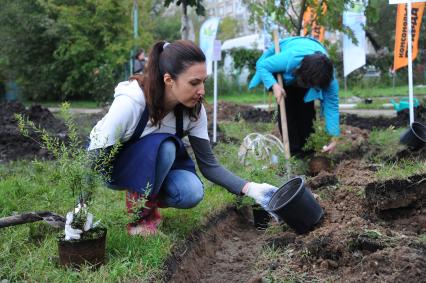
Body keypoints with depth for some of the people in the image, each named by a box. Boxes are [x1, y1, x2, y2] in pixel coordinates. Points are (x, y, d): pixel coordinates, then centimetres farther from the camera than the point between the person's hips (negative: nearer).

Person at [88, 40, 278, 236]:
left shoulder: (194, 109, -19)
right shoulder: (130, 102, -35)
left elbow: (208, 164, -12)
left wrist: (249, 188, -25)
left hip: (155, 165, 4)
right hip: (110, 164, -4)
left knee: (191, 192, -24)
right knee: (163, 146, -34)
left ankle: (145, 197, 6)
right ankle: (140, 215, -13)